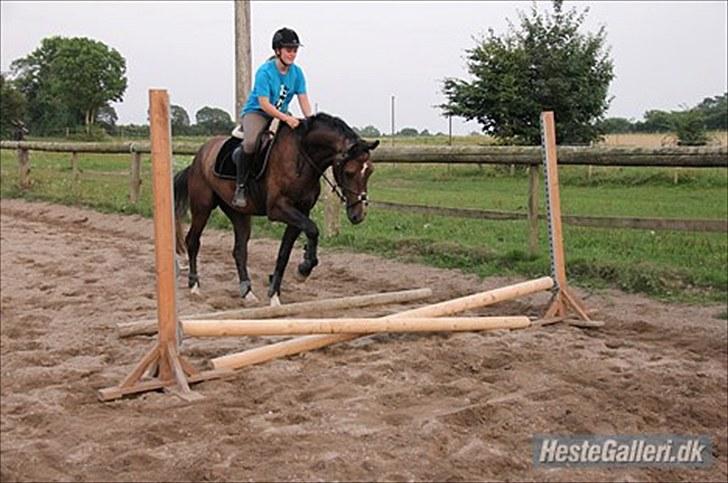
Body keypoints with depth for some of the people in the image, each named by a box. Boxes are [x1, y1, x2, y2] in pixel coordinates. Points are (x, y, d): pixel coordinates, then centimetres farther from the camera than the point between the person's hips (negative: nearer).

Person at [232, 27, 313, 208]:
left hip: (281, 113, 6)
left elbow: (303, 100, -3)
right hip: (256, 112, -6)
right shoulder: (265, 72, -19)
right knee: (251, 142, -35)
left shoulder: (297, 72, 0)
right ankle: (240, 186, -18)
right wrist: (286, 118, -37)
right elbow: (264, 104, -25)